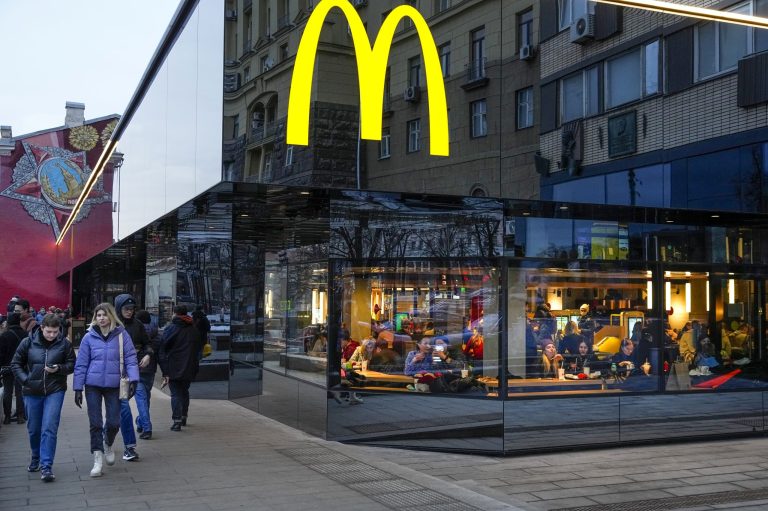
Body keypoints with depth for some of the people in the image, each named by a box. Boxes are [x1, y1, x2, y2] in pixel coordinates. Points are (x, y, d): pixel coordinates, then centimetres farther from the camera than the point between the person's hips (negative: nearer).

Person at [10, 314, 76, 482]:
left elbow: (72, 364, 2)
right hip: (32, 392, 2)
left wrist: (58, 368, -17)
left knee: (49, 428, -11)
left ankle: (46, 466, -7)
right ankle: (35, 459, 39)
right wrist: (25, 380, -6)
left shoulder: (64, 343, -6)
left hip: (55, 391, -2)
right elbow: (16, 364, 6)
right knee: (34, 429, 15)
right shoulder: (28, 342, -3)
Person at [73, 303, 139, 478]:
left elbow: (130, 358, -2)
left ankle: (108, 445, 34)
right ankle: (98, 459, 10)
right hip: (93, 385, 1)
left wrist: (133, 379, -15)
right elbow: (81, 364, 4)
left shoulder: (121, 335, -2)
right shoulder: (89, 337, 1)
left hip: (113, 385, 0)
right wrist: (78, 388, 2)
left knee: (113, 422, 3)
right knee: (95, 423, 1)